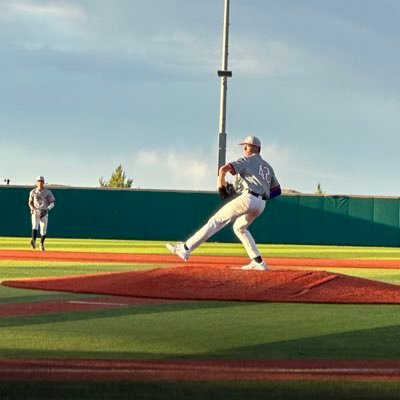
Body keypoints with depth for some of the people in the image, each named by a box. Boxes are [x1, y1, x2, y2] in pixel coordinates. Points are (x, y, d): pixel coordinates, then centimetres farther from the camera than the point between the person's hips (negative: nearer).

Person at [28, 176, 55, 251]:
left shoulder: (47, 192, 1)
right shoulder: (33, 192, 7)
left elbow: (52, 203, -1)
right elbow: (30, 202, 16)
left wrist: (47, 209, -20)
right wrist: (32, 208, -5)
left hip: (44, 213, 0)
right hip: (35, 212, 0)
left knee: (43, 230, 2)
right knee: (35, 225, -26)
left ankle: (41, 244, 26)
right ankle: (33, 241, -45)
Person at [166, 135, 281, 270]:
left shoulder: (248, 160, 6)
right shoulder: (268, 167, 27)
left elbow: (223, 169, -8)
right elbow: (277, 190, 23)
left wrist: (221, 184, 8)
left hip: (248, 198, -7)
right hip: (262, 205, 7)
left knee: (216, 221, -7)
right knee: (239, 227, 28)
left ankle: (185, 248, -12)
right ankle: (258, 262, 15)